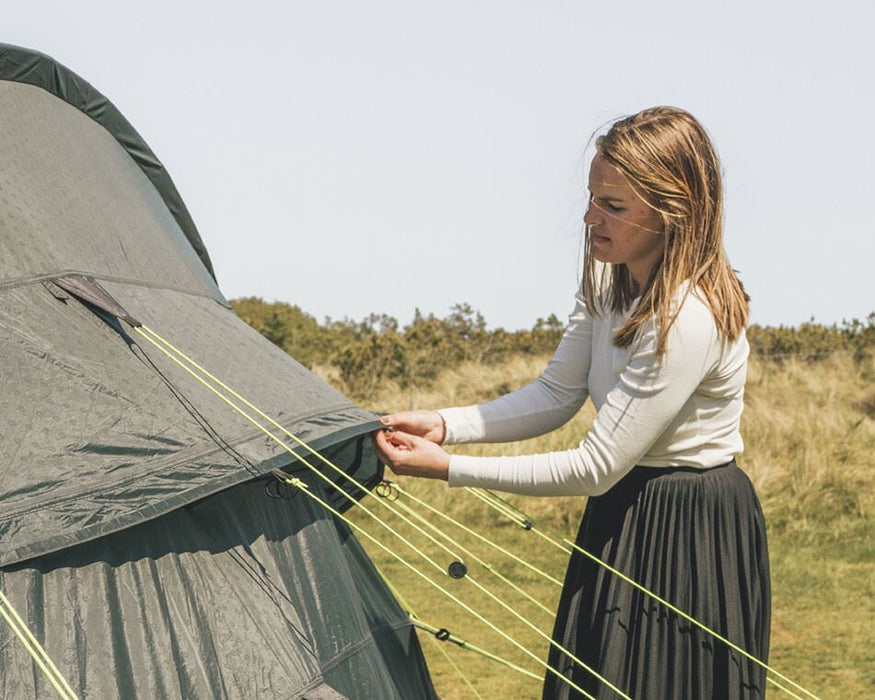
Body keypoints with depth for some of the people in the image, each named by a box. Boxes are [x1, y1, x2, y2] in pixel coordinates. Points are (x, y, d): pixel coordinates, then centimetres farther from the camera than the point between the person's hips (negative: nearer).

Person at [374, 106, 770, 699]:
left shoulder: (689, 320, -28)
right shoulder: (610, 280, 0)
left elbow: (595, 469, -25)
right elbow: (556, 396, 7)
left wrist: (448, 469, -24)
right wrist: (443, 425, -7)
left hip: (692, 538, -9)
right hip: (621, 517, 9)